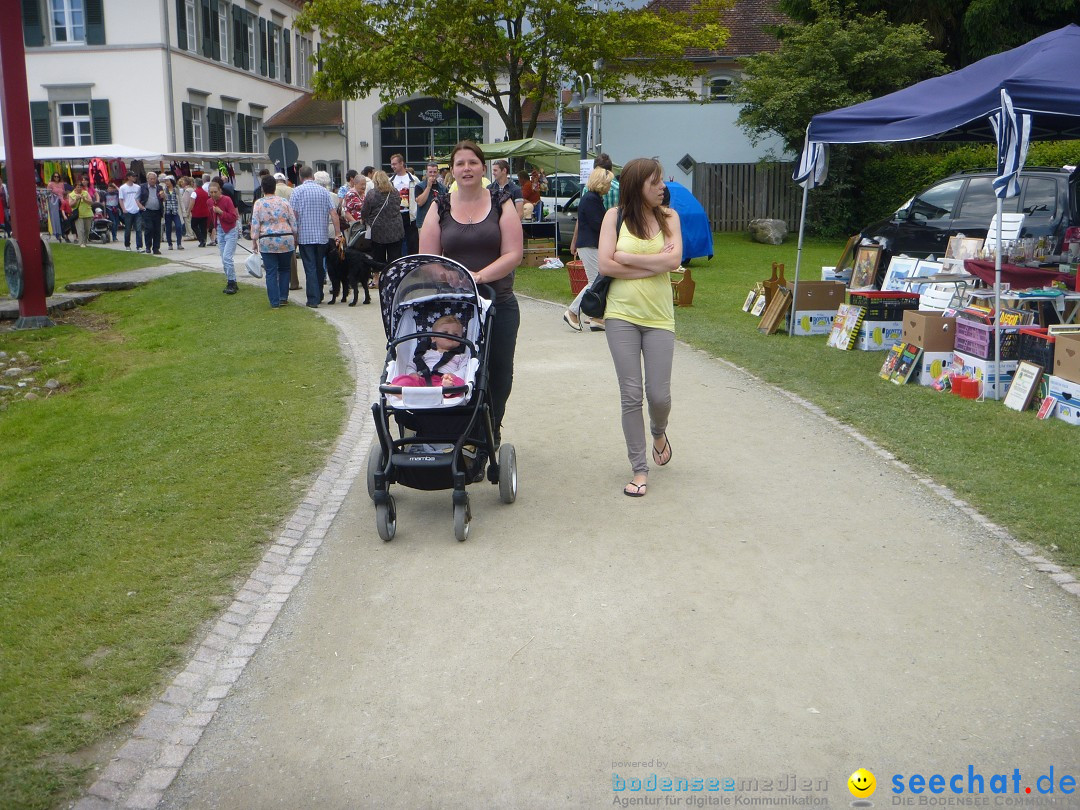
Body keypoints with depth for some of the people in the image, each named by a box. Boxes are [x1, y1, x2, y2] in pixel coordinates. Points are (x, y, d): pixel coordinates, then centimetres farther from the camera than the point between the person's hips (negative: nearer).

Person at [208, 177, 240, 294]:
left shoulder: (227, 200, -15)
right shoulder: (210, 202, 4)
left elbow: (233, 217, -17)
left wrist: (221, 212, -23)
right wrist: (214, 227, 17)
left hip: (230, 231, -7)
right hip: (219, 231, 7)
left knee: (227, 257, -15)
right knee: (223, 259, 7)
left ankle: (232, 284, -7)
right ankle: (230, 283, 15)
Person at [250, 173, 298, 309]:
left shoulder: (258, 203, -2)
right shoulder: (284, 201, 3)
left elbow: (255, 224, -4)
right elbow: (293, 222, 5)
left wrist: (254, 241, 4)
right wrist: (294, 238, 15)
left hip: (267, 242, -1)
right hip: (286, 240, 1)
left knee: (271, 272, 4)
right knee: (284, 269, 17)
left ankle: (274, 302, 3)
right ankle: (283, 297, 16)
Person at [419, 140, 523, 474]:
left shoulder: (501, 203, 3)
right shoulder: (440, 209, 7)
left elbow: (513, 254, -6)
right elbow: (427, 260, 3)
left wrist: (479, 276, -18)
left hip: (499, 305, 0)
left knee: (499, 375, 10)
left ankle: (490, 431, 34)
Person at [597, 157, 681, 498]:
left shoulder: (668, 217, 3)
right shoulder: (615, 216, -1)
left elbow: (674, 260, -12)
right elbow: (605, 265, -11)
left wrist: (626, 257, -11)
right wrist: (655, 263, -10)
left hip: (659, 316, 1)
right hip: (621, 315, -1)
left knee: (659, 395, 2)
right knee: (630, 395, 1)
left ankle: (658, 432, 38)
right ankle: (639, 468, 12)